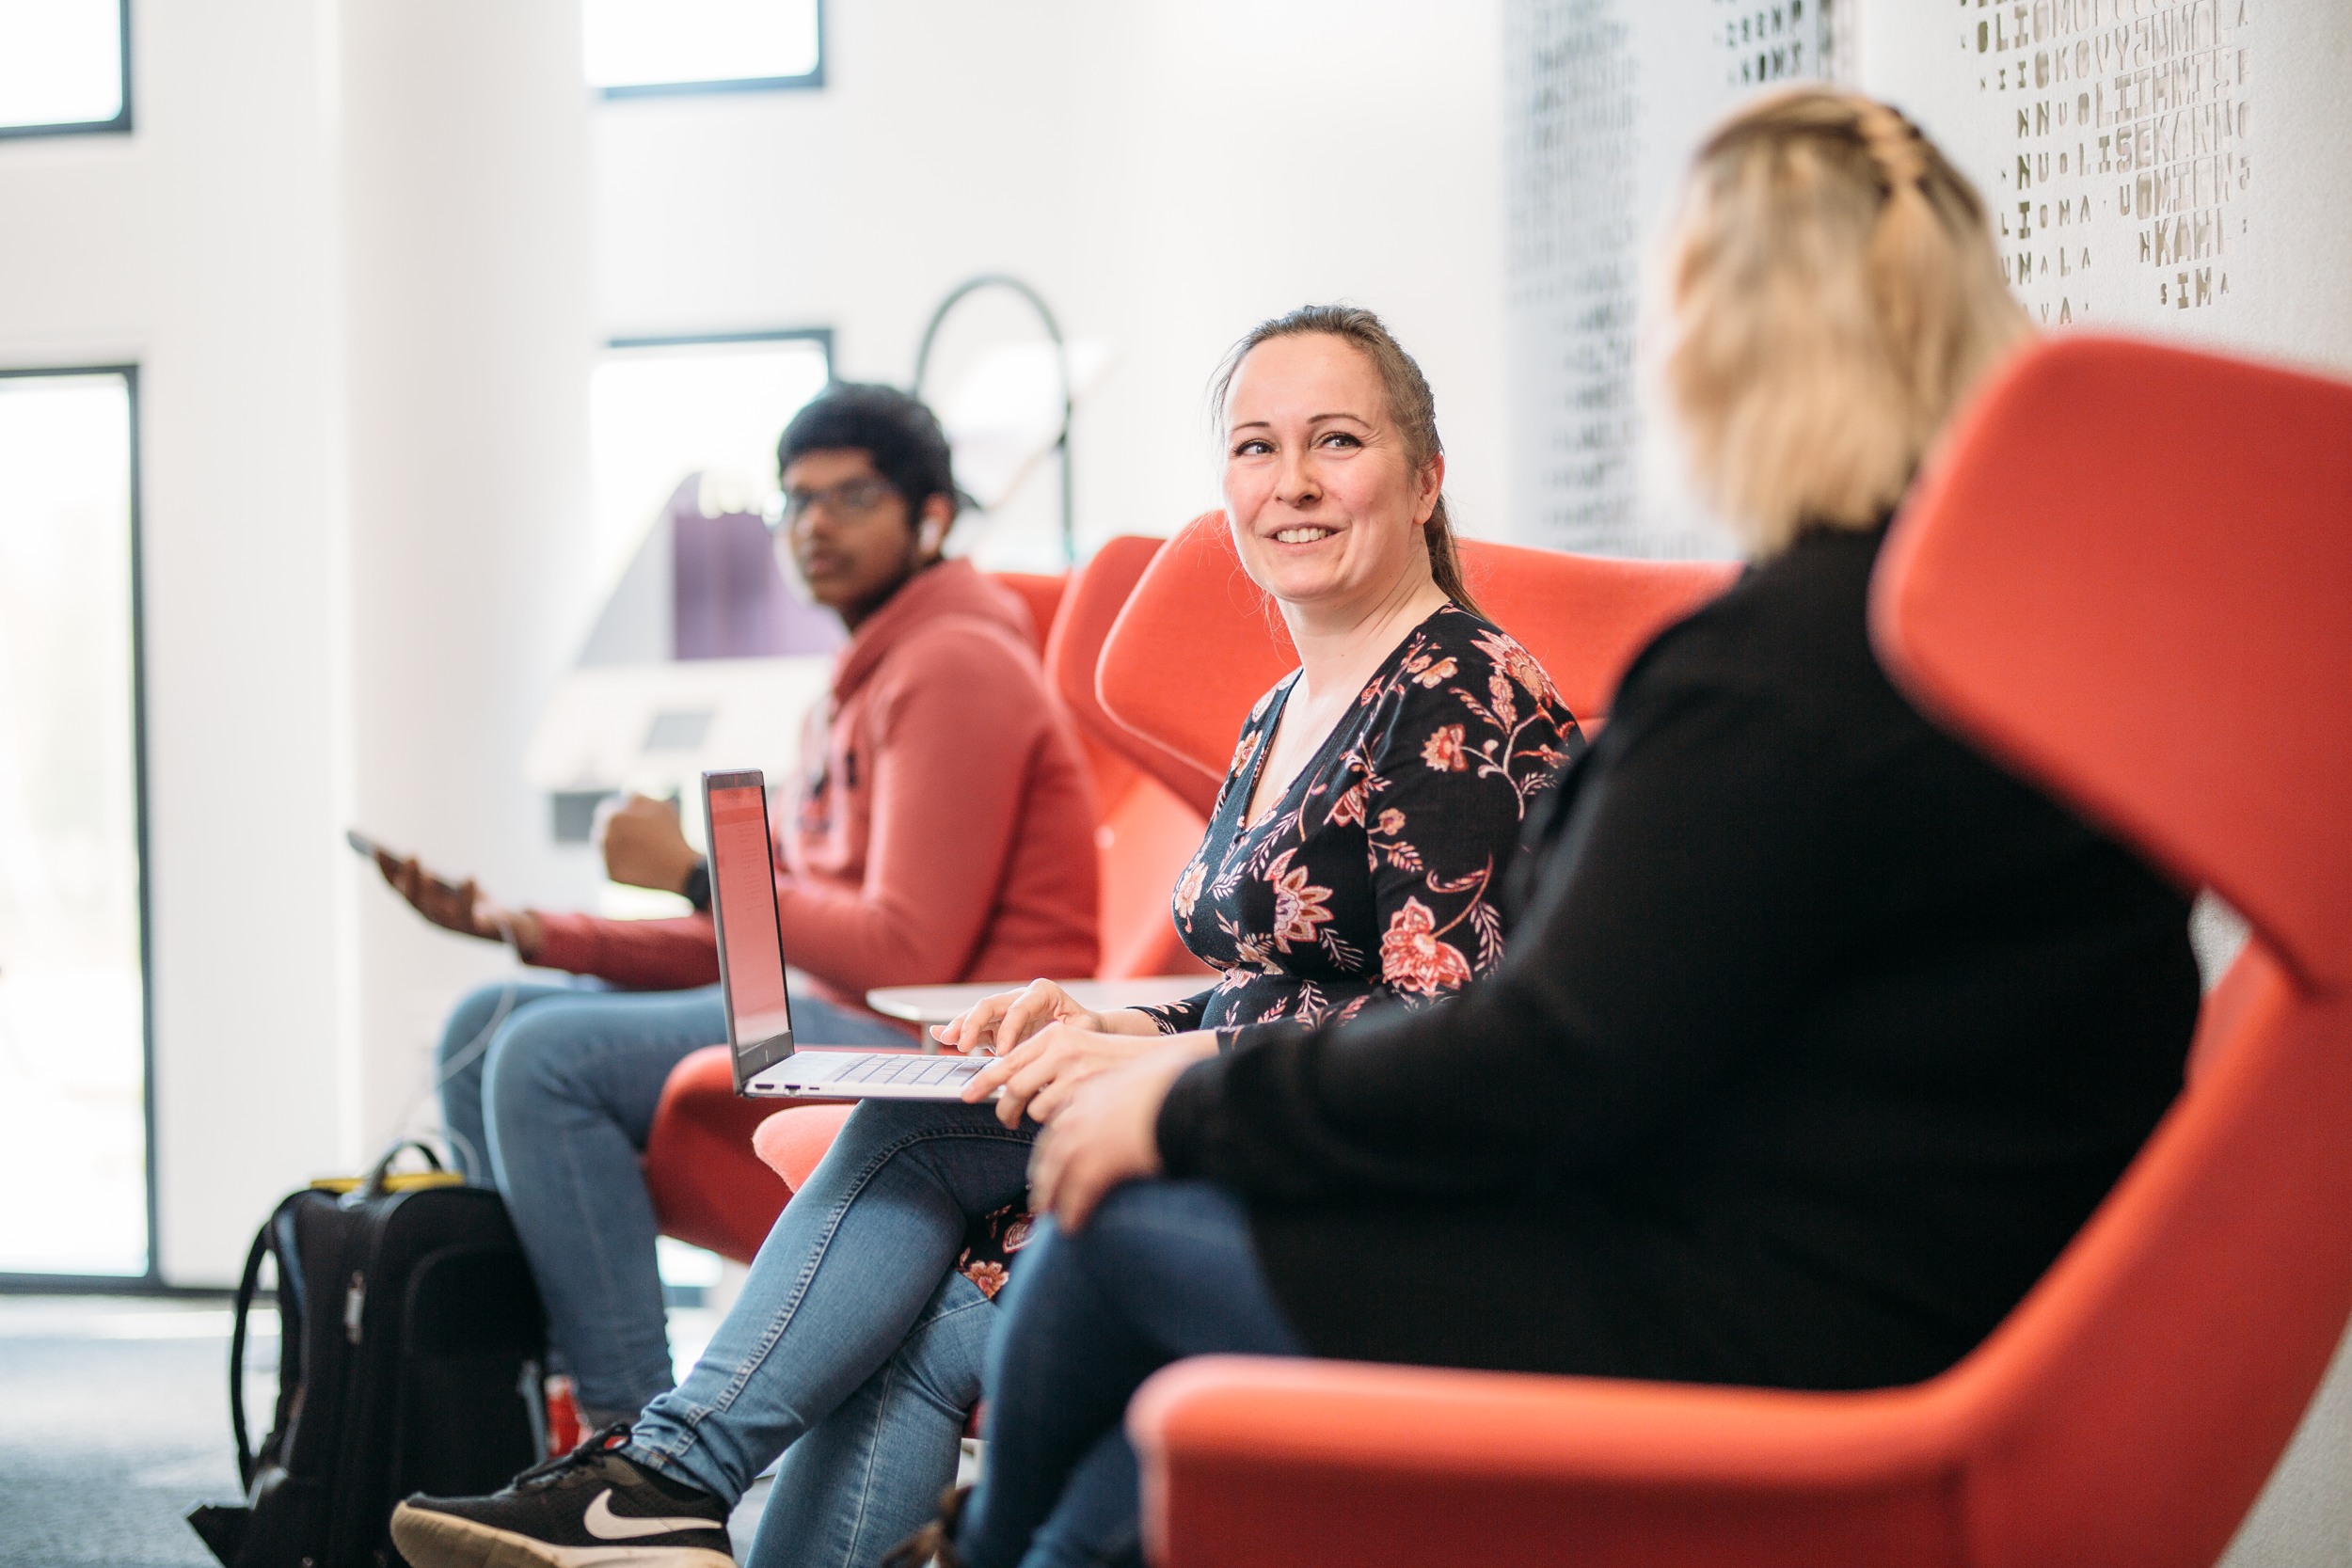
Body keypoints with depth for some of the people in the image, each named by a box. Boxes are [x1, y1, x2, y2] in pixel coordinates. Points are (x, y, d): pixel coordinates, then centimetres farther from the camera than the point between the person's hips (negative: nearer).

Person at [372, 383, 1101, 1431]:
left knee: (550, 1056, -22)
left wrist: (694, 875, -11)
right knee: (484, 1028, 8)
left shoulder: (954, 670, -11)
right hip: (837, 1020, 11)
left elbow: (908, 958, -20)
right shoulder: (851, 695, 22)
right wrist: (527, 931, 8)